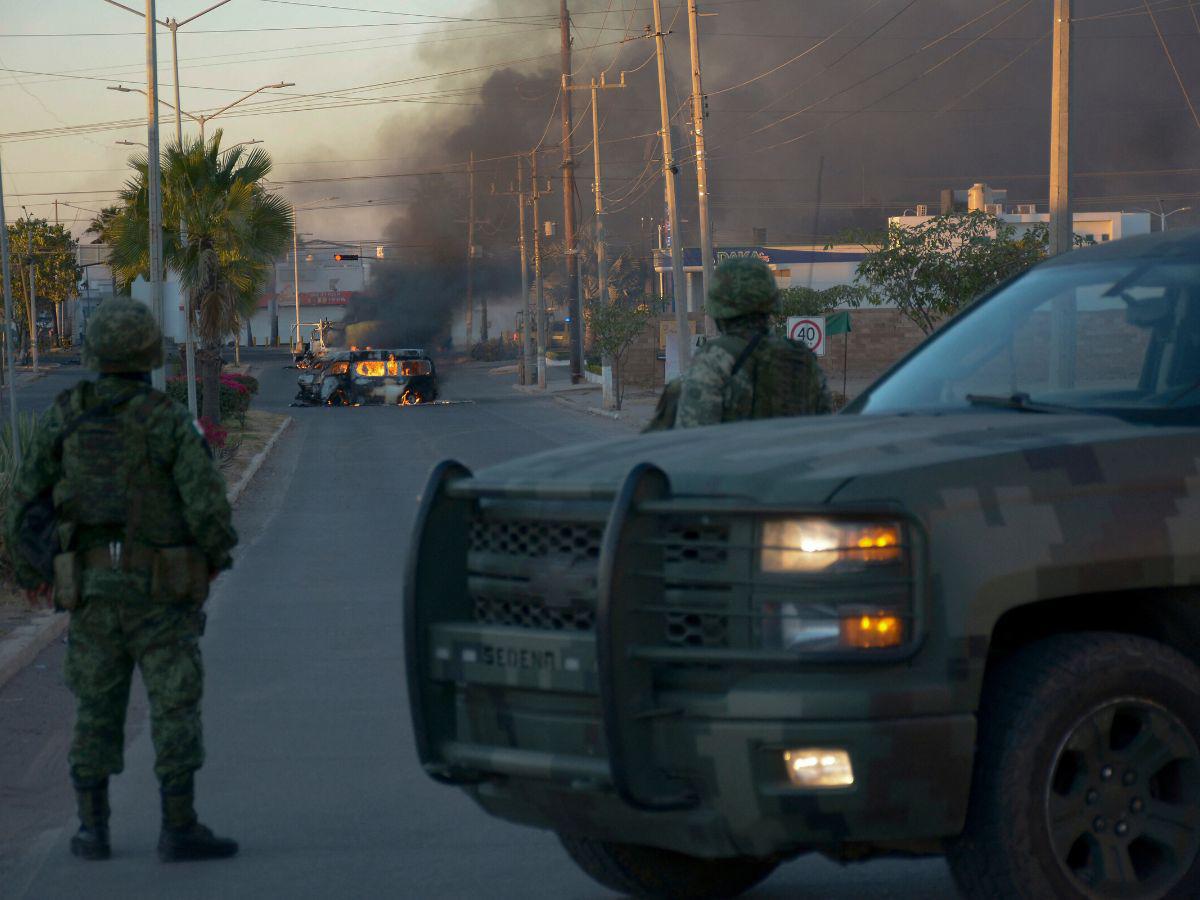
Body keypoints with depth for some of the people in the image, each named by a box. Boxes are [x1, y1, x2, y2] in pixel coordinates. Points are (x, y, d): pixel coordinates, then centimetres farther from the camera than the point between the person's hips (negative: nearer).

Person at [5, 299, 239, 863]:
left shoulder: (63, 419, 1)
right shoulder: (168, 421, -10)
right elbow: (207, 502, -16)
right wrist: (217, 552, 5)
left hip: (91, 587, 3)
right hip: (159, 591, -3)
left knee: (96, 711, 13)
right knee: (175, 709, 1)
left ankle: (93, 830, 12)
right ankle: (179, 830, -2)